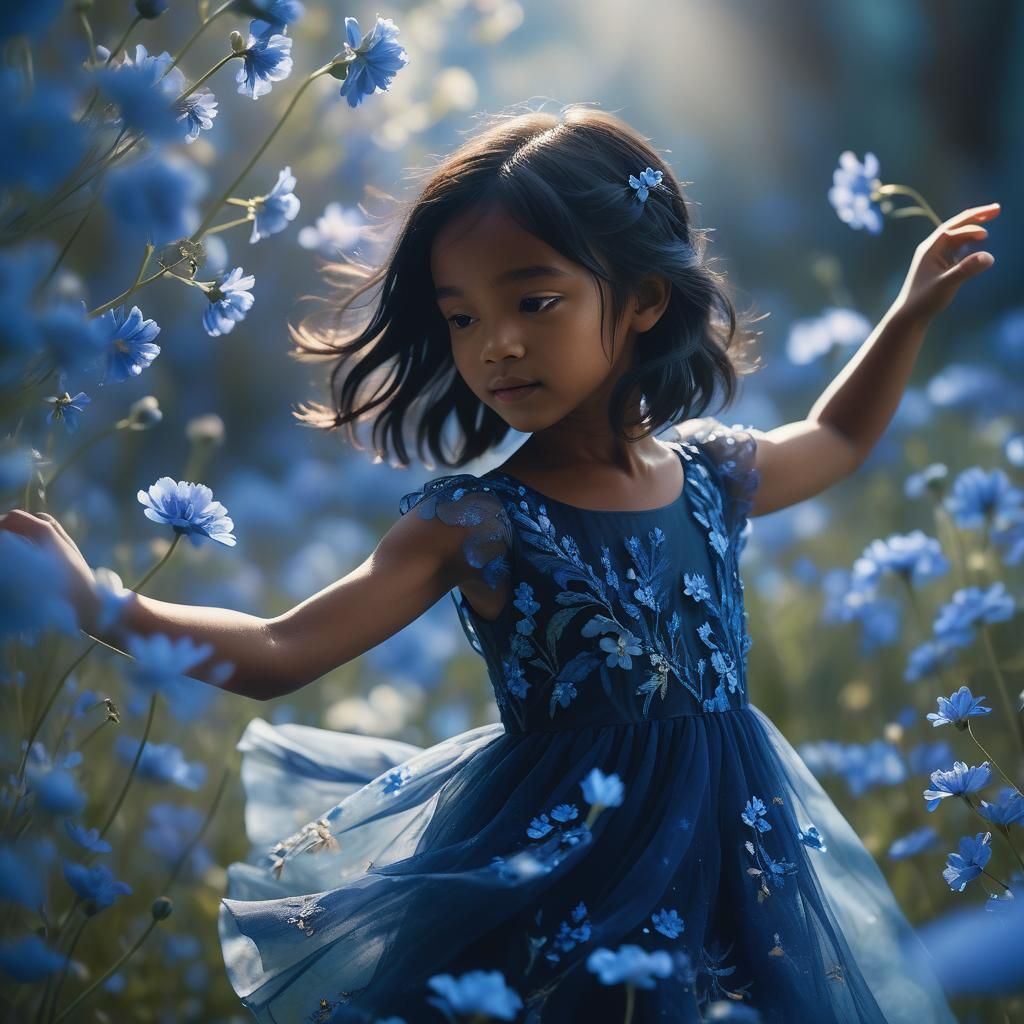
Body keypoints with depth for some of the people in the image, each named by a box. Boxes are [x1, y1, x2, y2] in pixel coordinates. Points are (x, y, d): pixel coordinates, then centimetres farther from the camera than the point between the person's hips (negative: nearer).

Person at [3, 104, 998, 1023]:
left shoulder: (713, 472, -2)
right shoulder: (474, 523, -15)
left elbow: (835, 439, 22)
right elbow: (280, 653, -21)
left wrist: (909, 313, 15)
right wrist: (101, 604, -33)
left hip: (728, 854, 4)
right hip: (551, 866, -4)